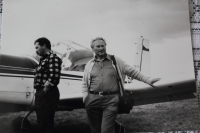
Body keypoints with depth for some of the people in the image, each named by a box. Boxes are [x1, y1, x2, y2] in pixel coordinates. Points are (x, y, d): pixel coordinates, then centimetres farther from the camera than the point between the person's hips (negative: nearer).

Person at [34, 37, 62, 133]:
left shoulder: (53, 58, -12)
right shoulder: (43, 59, 18)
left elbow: (54, 78, -24)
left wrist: (45, 90, -17)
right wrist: (39, 92, 10)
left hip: (47, 95, -10)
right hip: (40, 93, 10)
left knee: (46, 123, -4)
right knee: (41, 122, 18)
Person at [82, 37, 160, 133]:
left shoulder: (115, 61, 9)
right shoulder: (89, 64, 14)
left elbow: (132, 71, 9)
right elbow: (85, 83, 17)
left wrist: (148, 80, 4)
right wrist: (85, 98, 3)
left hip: (111, 100, -2)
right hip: (93, 100, 3)